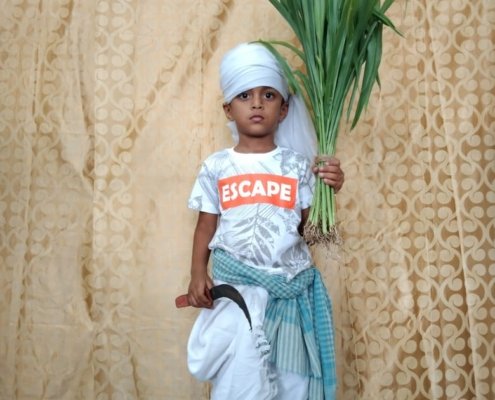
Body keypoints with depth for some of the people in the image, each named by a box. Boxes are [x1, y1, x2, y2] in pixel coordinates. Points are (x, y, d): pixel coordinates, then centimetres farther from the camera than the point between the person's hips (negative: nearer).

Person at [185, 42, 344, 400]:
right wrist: (198, 275, -4)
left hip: (290, 287, 1)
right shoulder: (216, 167, 1)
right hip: (236, 287, -1)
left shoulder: (297, 165, 1)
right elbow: (206, 227, 6)